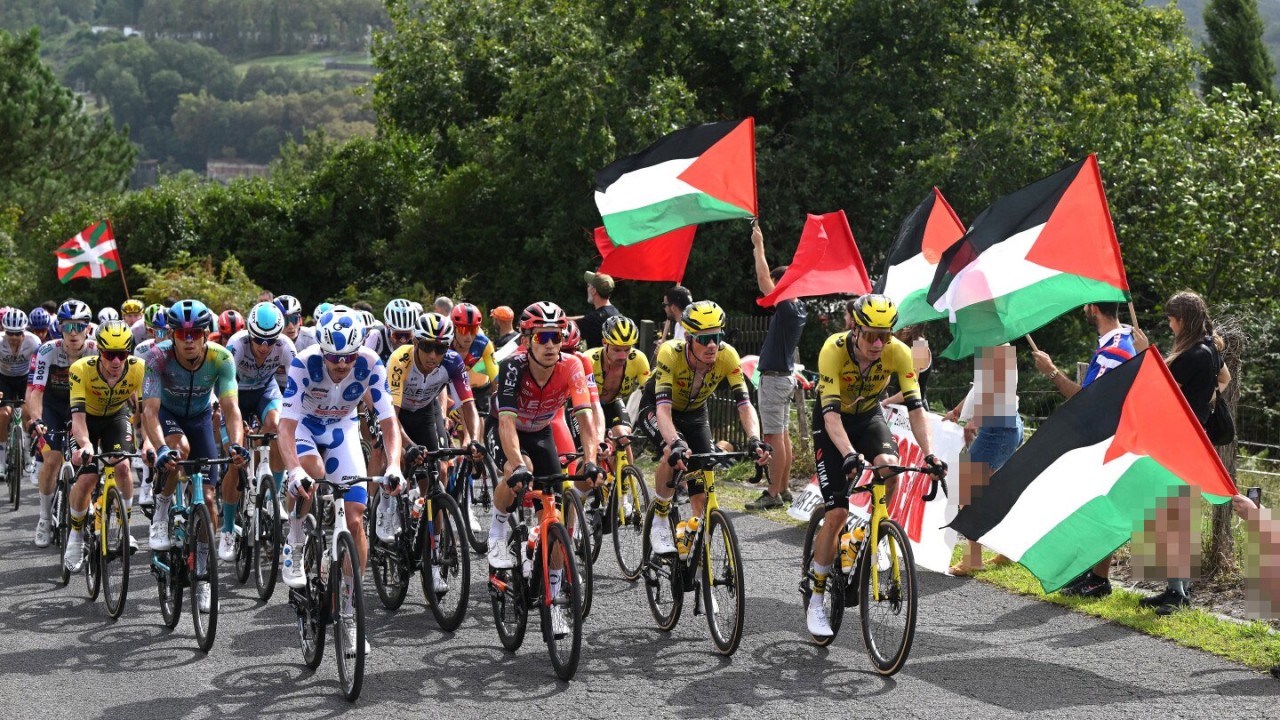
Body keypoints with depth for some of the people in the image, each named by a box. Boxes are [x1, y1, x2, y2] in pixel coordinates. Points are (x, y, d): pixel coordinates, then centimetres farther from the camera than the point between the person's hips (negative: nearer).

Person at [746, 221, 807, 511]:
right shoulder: (798, 309, 9)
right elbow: (766, 280, 19)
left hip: (774, 378, -10)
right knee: (783, 436, 13)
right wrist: (757, 247, 19)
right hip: (786, 376, 10)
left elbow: (763, 279, -19)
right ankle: (784, 489, 18)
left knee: (775, 437, -8)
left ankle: (773, 494, -8)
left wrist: (759, 245, -10)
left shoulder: (786, 308, -18)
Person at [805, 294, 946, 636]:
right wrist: (849, 454, -53)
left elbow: (915, 406, -25)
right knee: (837, 513, -12)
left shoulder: (898, 352, -24)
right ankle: (816, 599, 2)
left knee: (888, 464, -33)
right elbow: (831, 412, -38)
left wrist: (929, 454, -39)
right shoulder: (834, 349, -32)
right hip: (832, 421, -2)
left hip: (868, 415, 2)